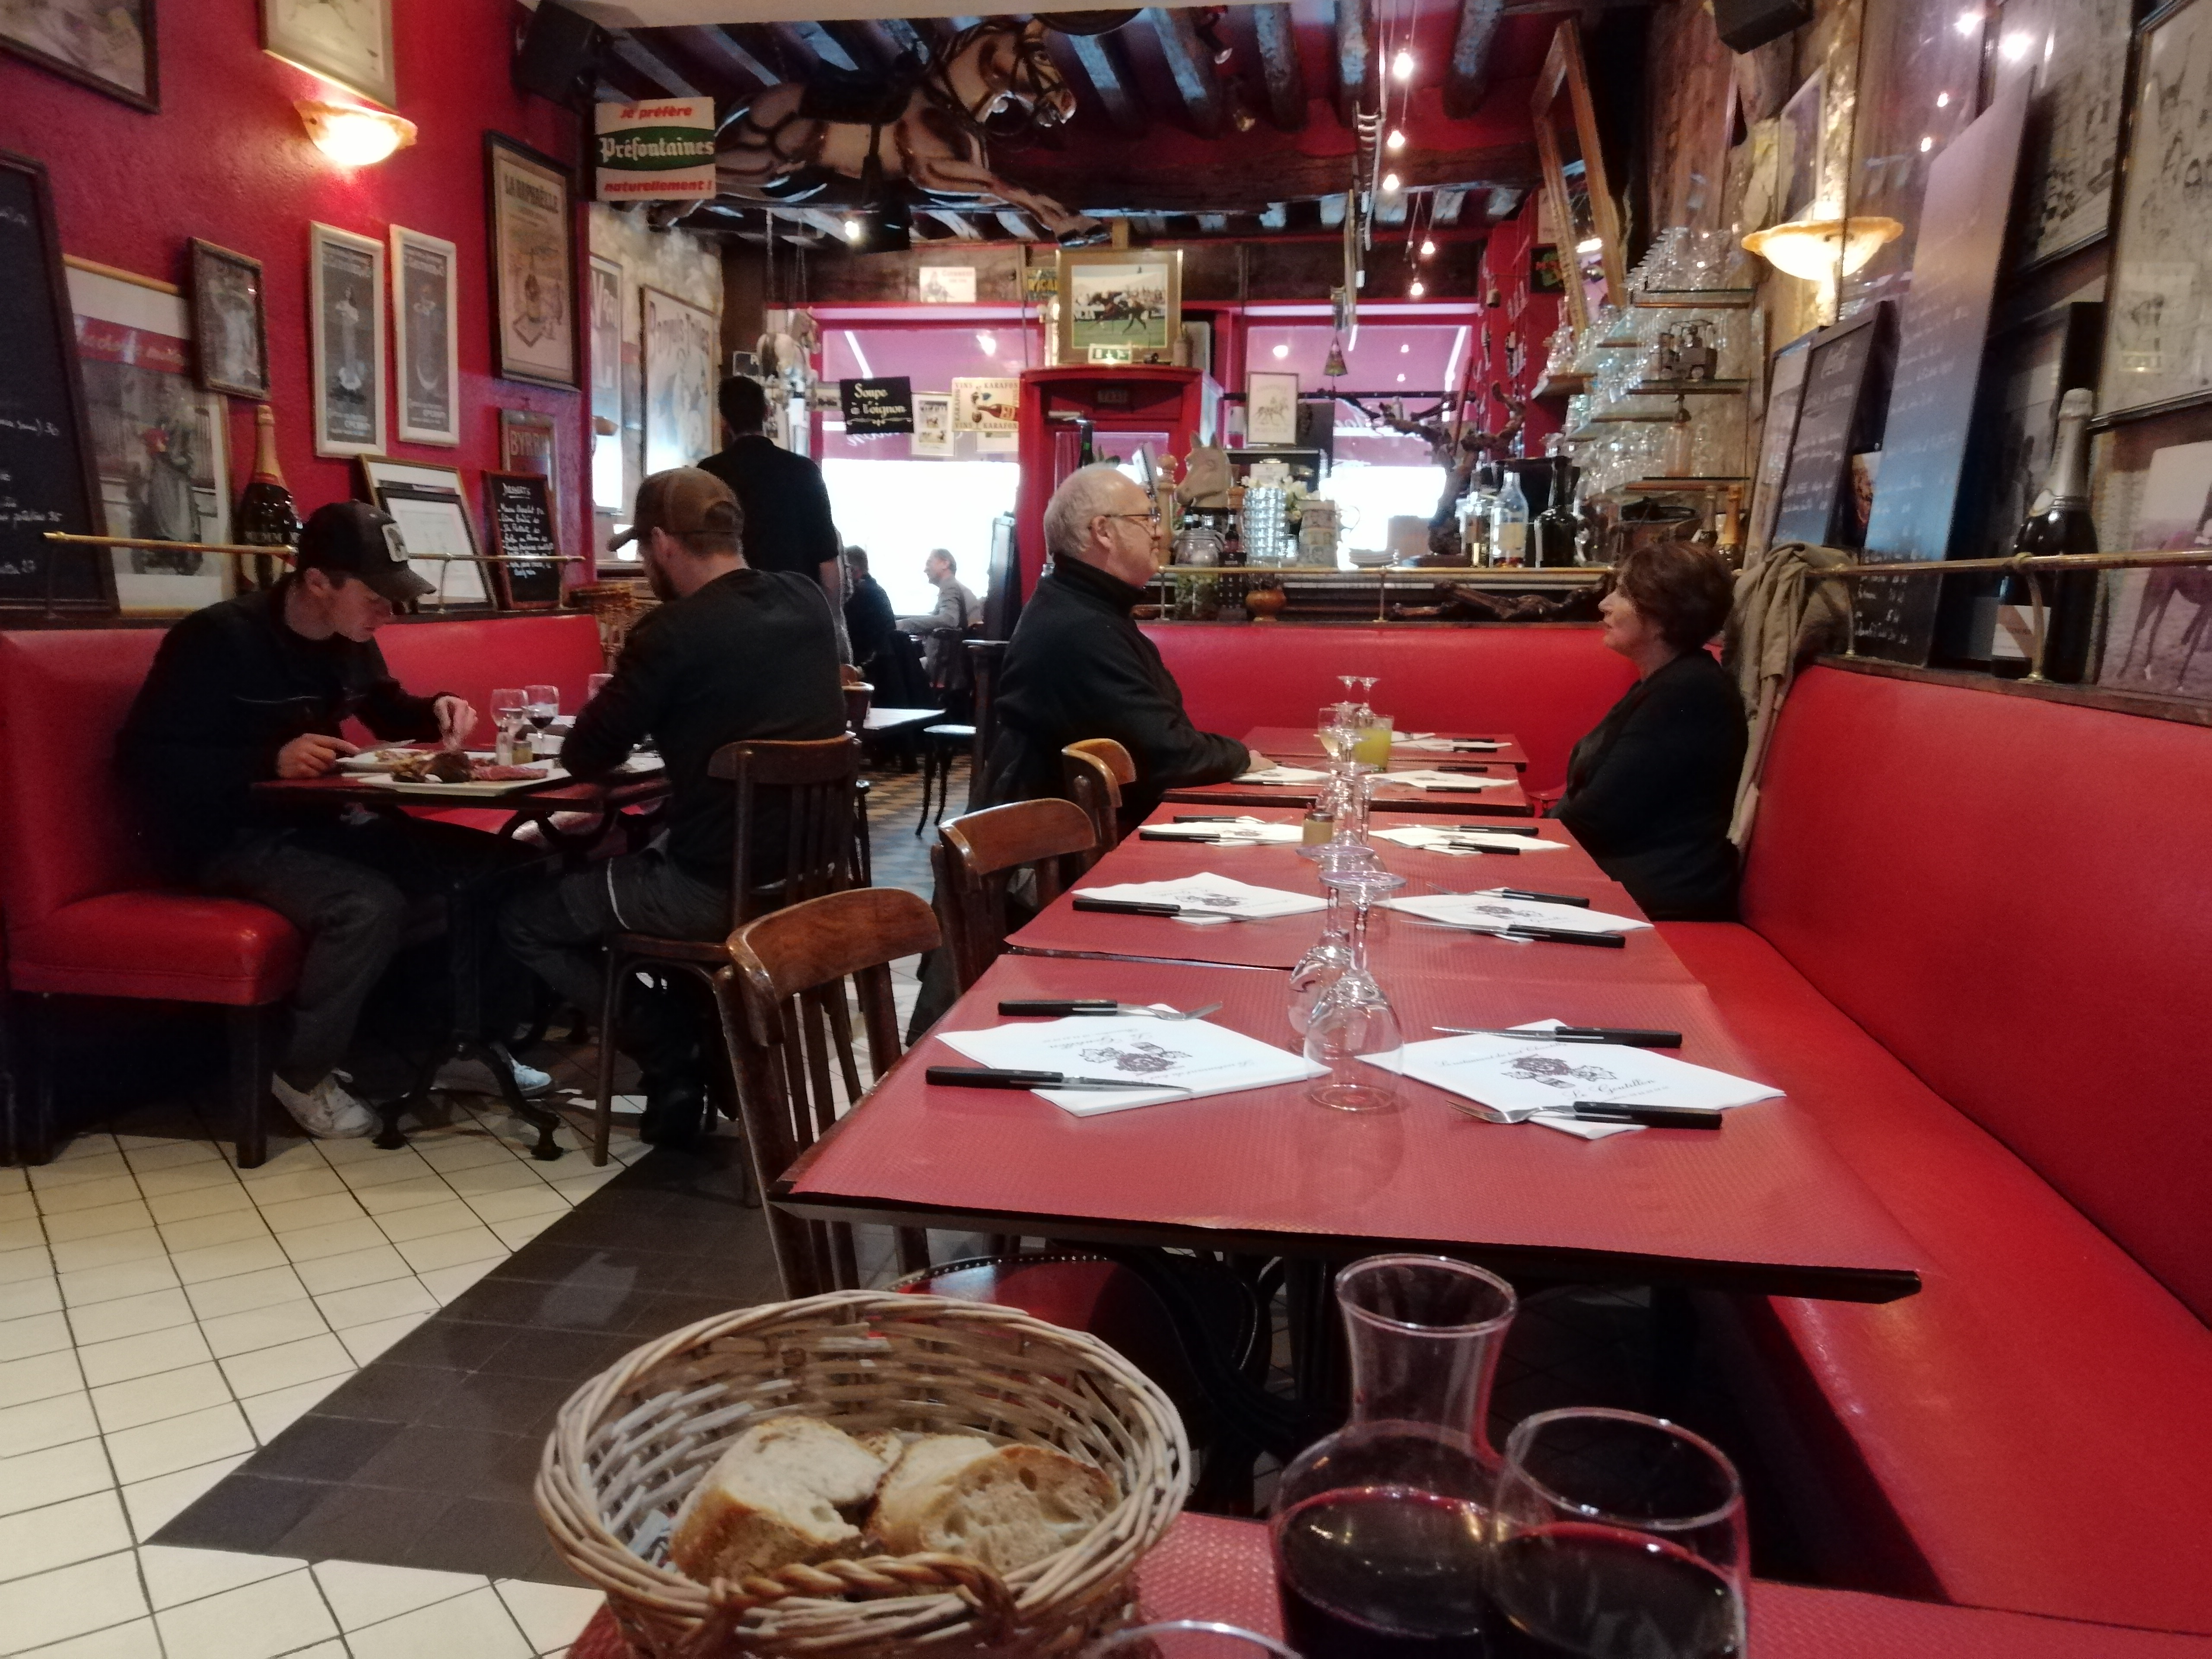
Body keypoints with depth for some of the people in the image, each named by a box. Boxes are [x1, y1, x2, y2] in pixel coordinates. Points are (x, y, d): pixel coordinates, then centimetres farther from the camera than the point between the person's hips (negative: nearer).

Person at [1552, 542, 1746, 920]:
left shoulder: (1689, 693, -18)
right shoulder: (1666, 683, 15)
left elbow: (1601, 815, -20)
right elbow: (1597, 798, 12)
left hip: (1658, 904, -9)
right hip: (1630, 880, 9)